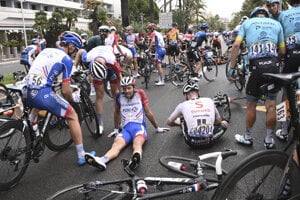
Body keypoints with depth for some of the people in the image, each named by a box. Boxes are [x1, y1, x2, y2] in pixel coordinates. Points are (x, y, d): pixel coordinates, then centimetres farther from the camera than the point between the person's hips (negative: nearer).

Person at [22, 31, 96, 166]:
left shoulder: (46, 50, 19)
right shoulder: (67, 59, -1)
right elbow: (65, 90, -4)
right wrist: (72, 100, 16)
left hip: (26, 91, 8)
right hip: (41, 92, -8)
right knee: (72, 116, 4)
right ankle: (81, 156, 7)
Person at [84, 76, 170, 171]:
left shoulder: (140, 93, 7)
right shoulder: (119, 96, 13)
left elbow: (148, 112, 14)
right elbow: (117, 113, 28)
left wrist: (157, 128, 19)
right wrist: (116, 129, 34)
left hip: (139, 126, -2)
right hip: (126, 129, 2)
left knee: (137, 143, -36)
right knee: (117, 144, -30)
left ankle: (136, 158, -68)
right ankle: (101, 160, -58)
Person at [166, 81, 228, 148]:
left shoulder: (183, 105, -2)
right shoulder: (210, 101, 3)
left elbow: (168, 122, 11)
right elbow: (219, 121, 14)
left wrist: (178, 123, 32)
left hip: (192, 143, -1)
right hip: (208, 142, 1)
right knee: (224, 123, 24)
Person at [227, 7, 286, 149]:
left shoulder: (247, 22, 14)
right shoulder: (276, 24, 18)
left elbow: (236, 45, 0)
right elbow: (283, 51, 13)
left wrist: (231, 67, 2)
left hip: (257, 67, -2)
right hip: (274, 66, 2)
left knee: (251, 105, 10)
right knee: (271, 105, 9)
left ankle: (247, 138, 23)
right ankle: (269, 140, 21)